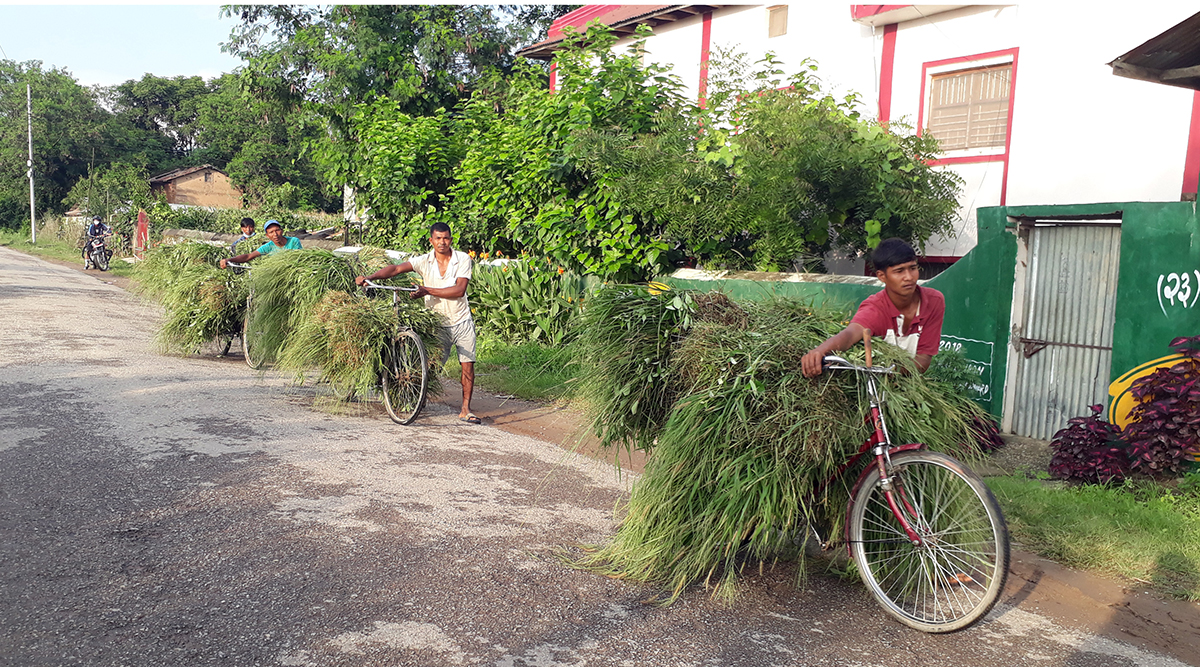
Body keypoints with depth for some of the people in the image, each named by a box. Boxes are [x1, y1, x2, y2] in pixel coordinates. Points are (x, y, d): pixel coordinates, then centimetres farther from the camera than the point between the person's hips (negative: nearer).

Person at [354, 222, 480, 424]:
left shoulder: (463, 259, -10)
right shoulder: (424, 261, -5)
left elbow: (459, 290, -19)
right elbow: (396, 268, -12)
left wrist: (428, 290, -24)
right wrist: (369, 277, -26)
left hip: (462, 322, -1)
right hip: (438, 323, 1)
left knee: (468, 364, -3)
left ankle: (465, 409, 7)